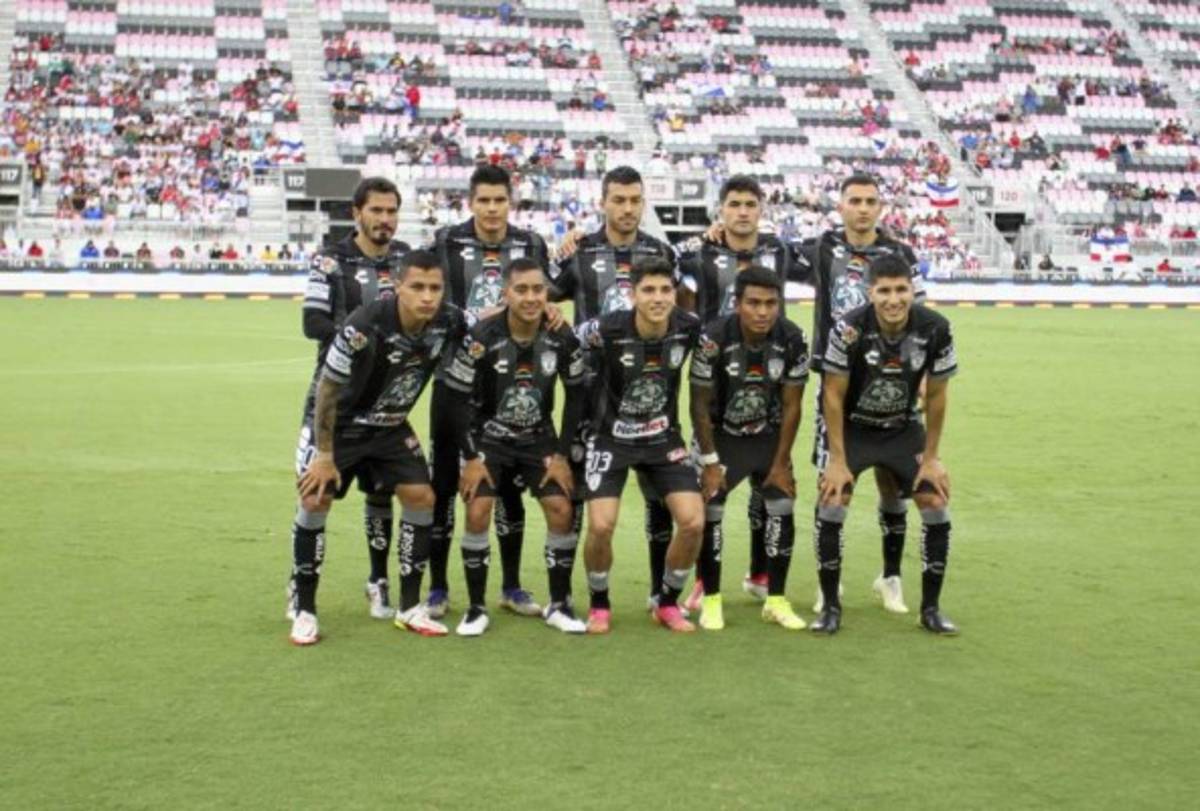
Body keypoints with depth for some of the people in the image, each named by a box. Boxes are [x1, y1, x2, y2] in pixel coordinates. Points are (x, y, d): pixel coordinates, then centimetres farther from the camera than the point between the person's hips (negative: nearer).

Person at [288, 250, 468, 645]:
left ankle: (409, 607, 9)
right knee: (315, 500, -14)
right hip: (338, 423, -5)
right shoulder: (364, 326, -32)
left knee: (421, 497, -4)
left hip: (390, 426, 5)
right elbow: (328, 389, -22)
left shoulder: (450, 322, -19)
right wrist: (325, 455, -17)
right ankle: (303, 609, 1)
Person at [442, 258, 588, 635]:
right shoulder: (482, 337, -21)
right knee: (477, 513, -16)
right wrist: (471, 457, -13)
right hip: (489, 437, -2)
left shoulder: (562, 337, -13)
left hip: (539, 438, 2)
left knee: (561, 510, -10)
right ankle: (476, 608, 0)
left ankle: (559, 604, 7)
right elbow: (459, 398, -12)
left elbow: (576, 395, 0)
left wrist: (562, 454, -3)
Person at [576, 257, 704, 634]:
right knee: (601, 526, -17)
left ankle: (668, 602, 14)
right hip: (613, 438, -3)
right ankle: (599, 605, 11)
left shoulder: (688, 328, -13)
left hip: (664, 438, 3)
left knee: (693, 522, -10)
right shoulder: (607, 330, -22)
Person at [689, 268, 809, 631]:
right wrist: (710, 461, -14)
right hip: (721, 434, -2)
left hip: (769, 435, 3)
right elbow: (700, 405, -16)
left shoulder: (793, 340, -19)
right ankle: (711, 600, 6)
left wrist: (781, 462, -5)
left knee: (783, 511, -3)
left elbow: (791, 405, -8)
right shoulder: (713, 339, -28)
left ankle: (776, 600, 9)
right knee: (709, 513, -9)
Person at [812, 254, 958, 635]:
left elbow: (935, 396, -6)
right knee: (830, 505, -16)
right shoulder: (848, 329, -26)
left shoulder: (935, 329, -19)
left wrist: (931, 457, -3)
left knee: (937, 508, -5)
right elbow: (833, 396, -16)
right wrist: (837, 460, -15)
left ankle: (930, 609, 11)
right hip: (852, 428, -2)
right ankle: (830, 607, 0)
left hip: (904, 429, 3)